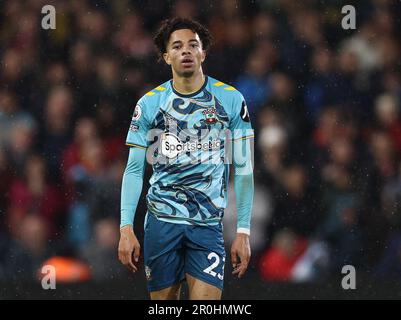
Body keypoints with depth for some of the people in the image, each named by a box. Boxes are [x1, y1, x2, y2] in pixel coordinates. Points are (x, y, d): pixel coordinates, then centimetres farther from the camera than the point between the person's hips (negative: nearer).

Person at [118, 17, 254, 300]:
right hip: (161, 220, 1)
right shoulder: (149, 104, 3)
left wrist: (243, 231, -2)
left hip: (208, 224, -1)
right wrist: (126, 228, -4)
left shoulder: (231, 100, 1)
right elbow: (134, 169, 5)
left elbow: (243, 169, 3)